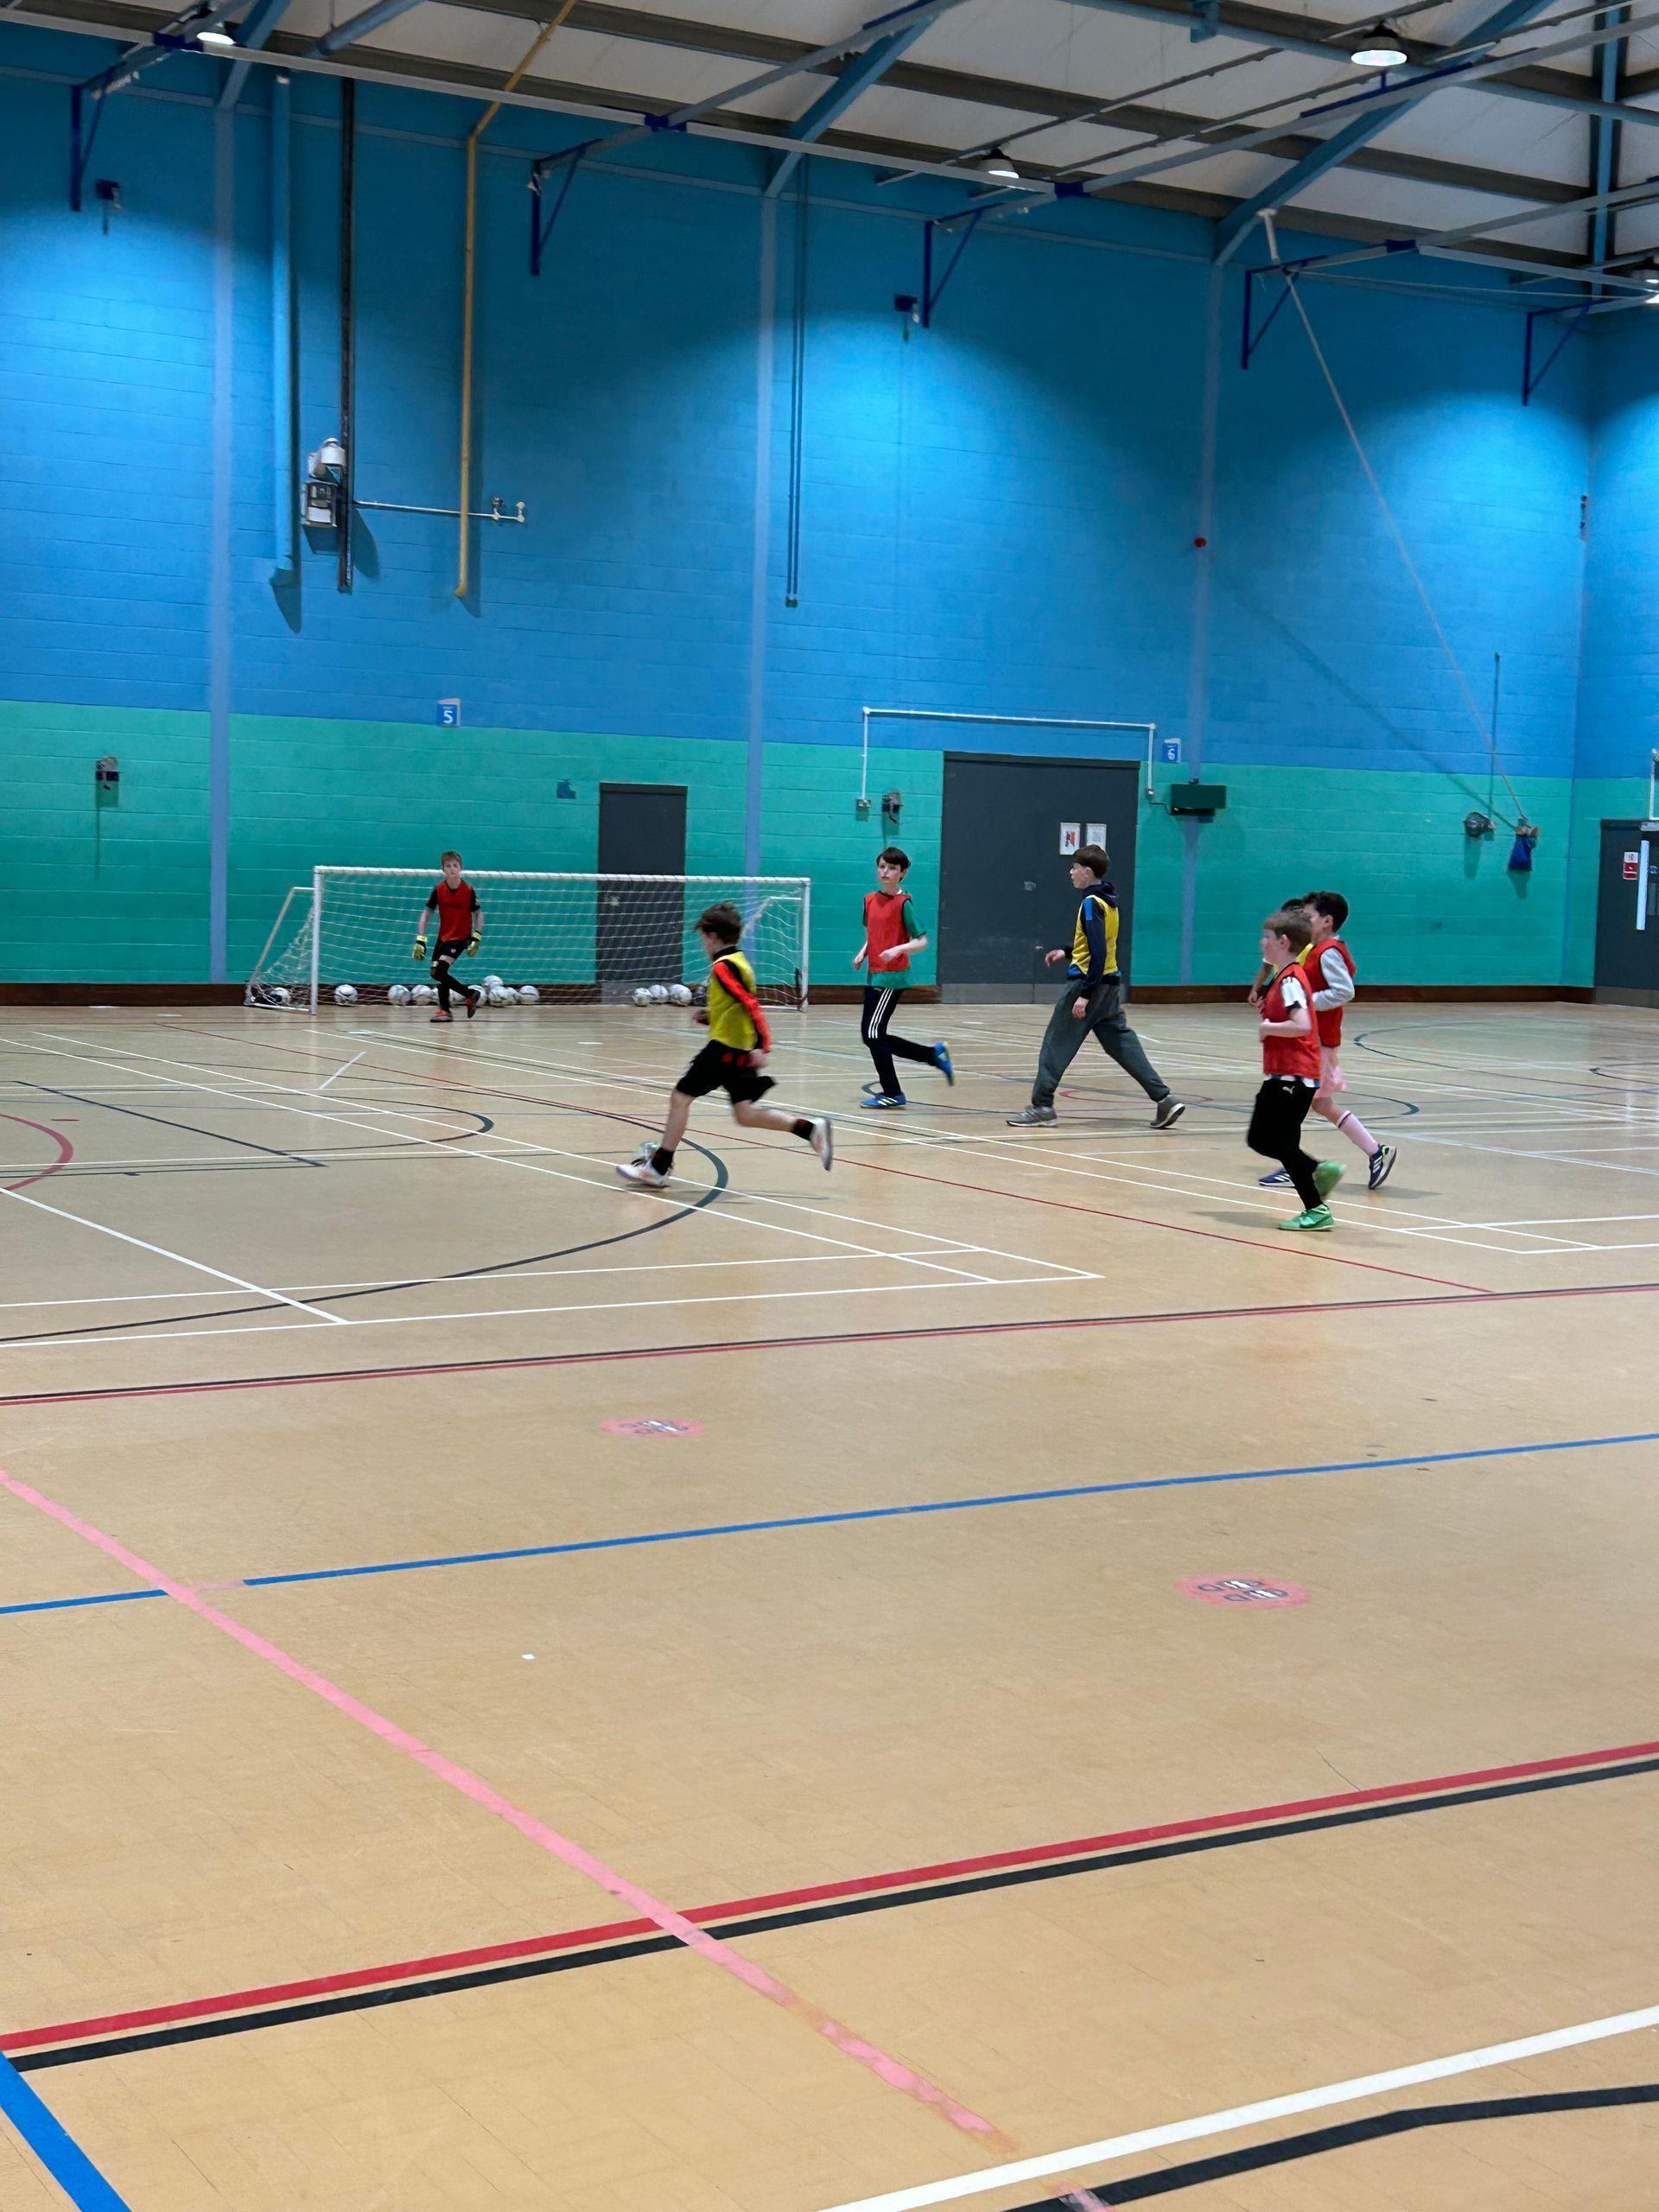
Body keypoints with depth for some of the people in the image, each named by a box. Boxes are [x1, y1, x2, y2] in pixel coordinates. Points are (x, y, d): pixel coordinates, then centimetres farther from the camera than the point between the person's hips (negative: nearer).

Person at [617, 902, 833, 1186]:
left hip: (724, 1047, -9)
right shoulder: (739, 963, 17)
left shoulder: (722, 966, -13)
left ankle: (658, 1168, 1)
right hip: (742, 1051, 9)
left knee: (680, 1097, -2)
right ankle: (810, 1127, -4)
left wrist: (762, 1045, -30)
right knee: (746, 1113, 7)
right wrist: (710, 1017, 14)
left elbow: (750, 1005, -24)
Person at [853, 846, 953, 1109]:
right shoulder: (870, 900, 10)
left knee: (873, 1033, -9)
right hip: (874, 975, 8)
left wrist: (898, 949, -27)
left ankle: (892, 1094, 3)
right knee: (872, 1036, 10)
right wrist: (862, 953, 5)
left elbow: (922, 942, -10)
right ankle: (935, 1054, 22)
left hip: (892, 976, -8)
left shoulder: (903, 904, -10)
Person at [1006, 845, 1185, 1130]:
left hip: (1089, 981, -9)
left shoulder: (1092, 903, -15)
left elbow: (1098, 952, -22)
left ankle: (1041, 1106, 1)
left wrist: (1084, 994, -24)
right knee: (1123, 1044, 9)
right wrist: (1067, 953, 29)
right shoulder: (1108, 902, 12)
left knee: (1056, 1044, -1)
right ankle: (1164, 1099, 3)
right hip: (1110, 984, 9)